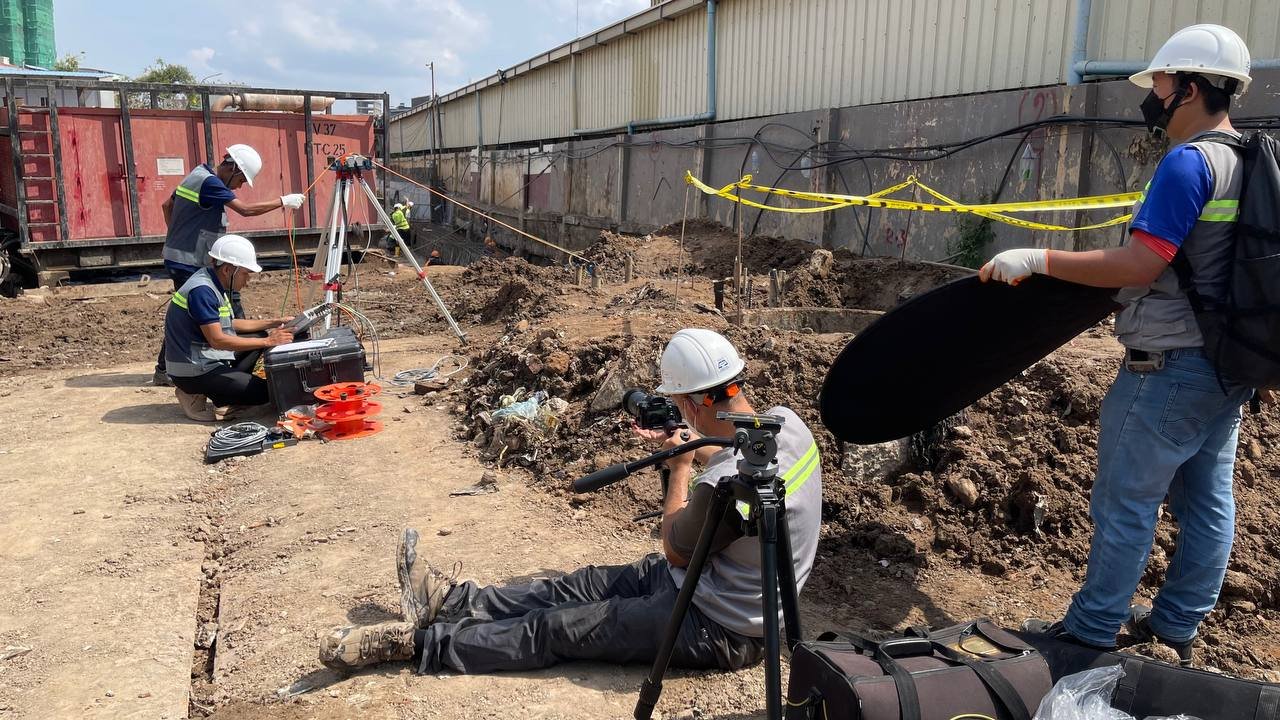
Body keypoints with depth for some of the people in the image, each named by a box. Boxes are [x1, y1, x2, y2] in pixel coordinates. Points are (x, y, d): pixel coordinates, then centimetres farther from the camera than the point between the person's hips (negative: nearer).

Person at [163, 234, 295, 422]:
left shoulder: (214, 284, 7)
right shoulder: (201, 290, -23)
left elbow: (229, 324, 18)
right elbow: (217, 340, -27)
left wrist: (272, 324, 12)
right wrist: (267, 342, -23)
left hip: (206, 359, 10)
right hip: (192, 372, -10)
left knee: (259, 337, 15)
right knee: (262, 392, -11)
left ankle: (225, 394, 5)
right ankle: (197, 396, -3)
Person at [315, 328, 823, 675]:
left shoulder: (727, 484, -36)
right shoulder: (787, 420, -8)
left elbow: (676, 553, -15)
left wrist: (680, 469, -6)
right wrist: (687, 447, 6)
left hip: (718, 629, -8)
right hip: (737, 593, 8)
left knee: (557, 629, -3)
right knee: (584, 586, 12)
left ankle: (415, 642, 8)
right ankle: (450, 600, 22)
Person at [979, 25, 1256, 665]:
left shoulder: (1187, 162, -18)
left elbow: (1140, 264, -25)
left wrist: (1040, 260, -21)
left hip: (1170, 368, -9)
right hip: (1228, 367, 9)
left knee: (1126, 503, 1)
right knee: (1207, 501, 15)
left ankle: (1091, 632, 13)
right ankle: (1176, 625, 30)